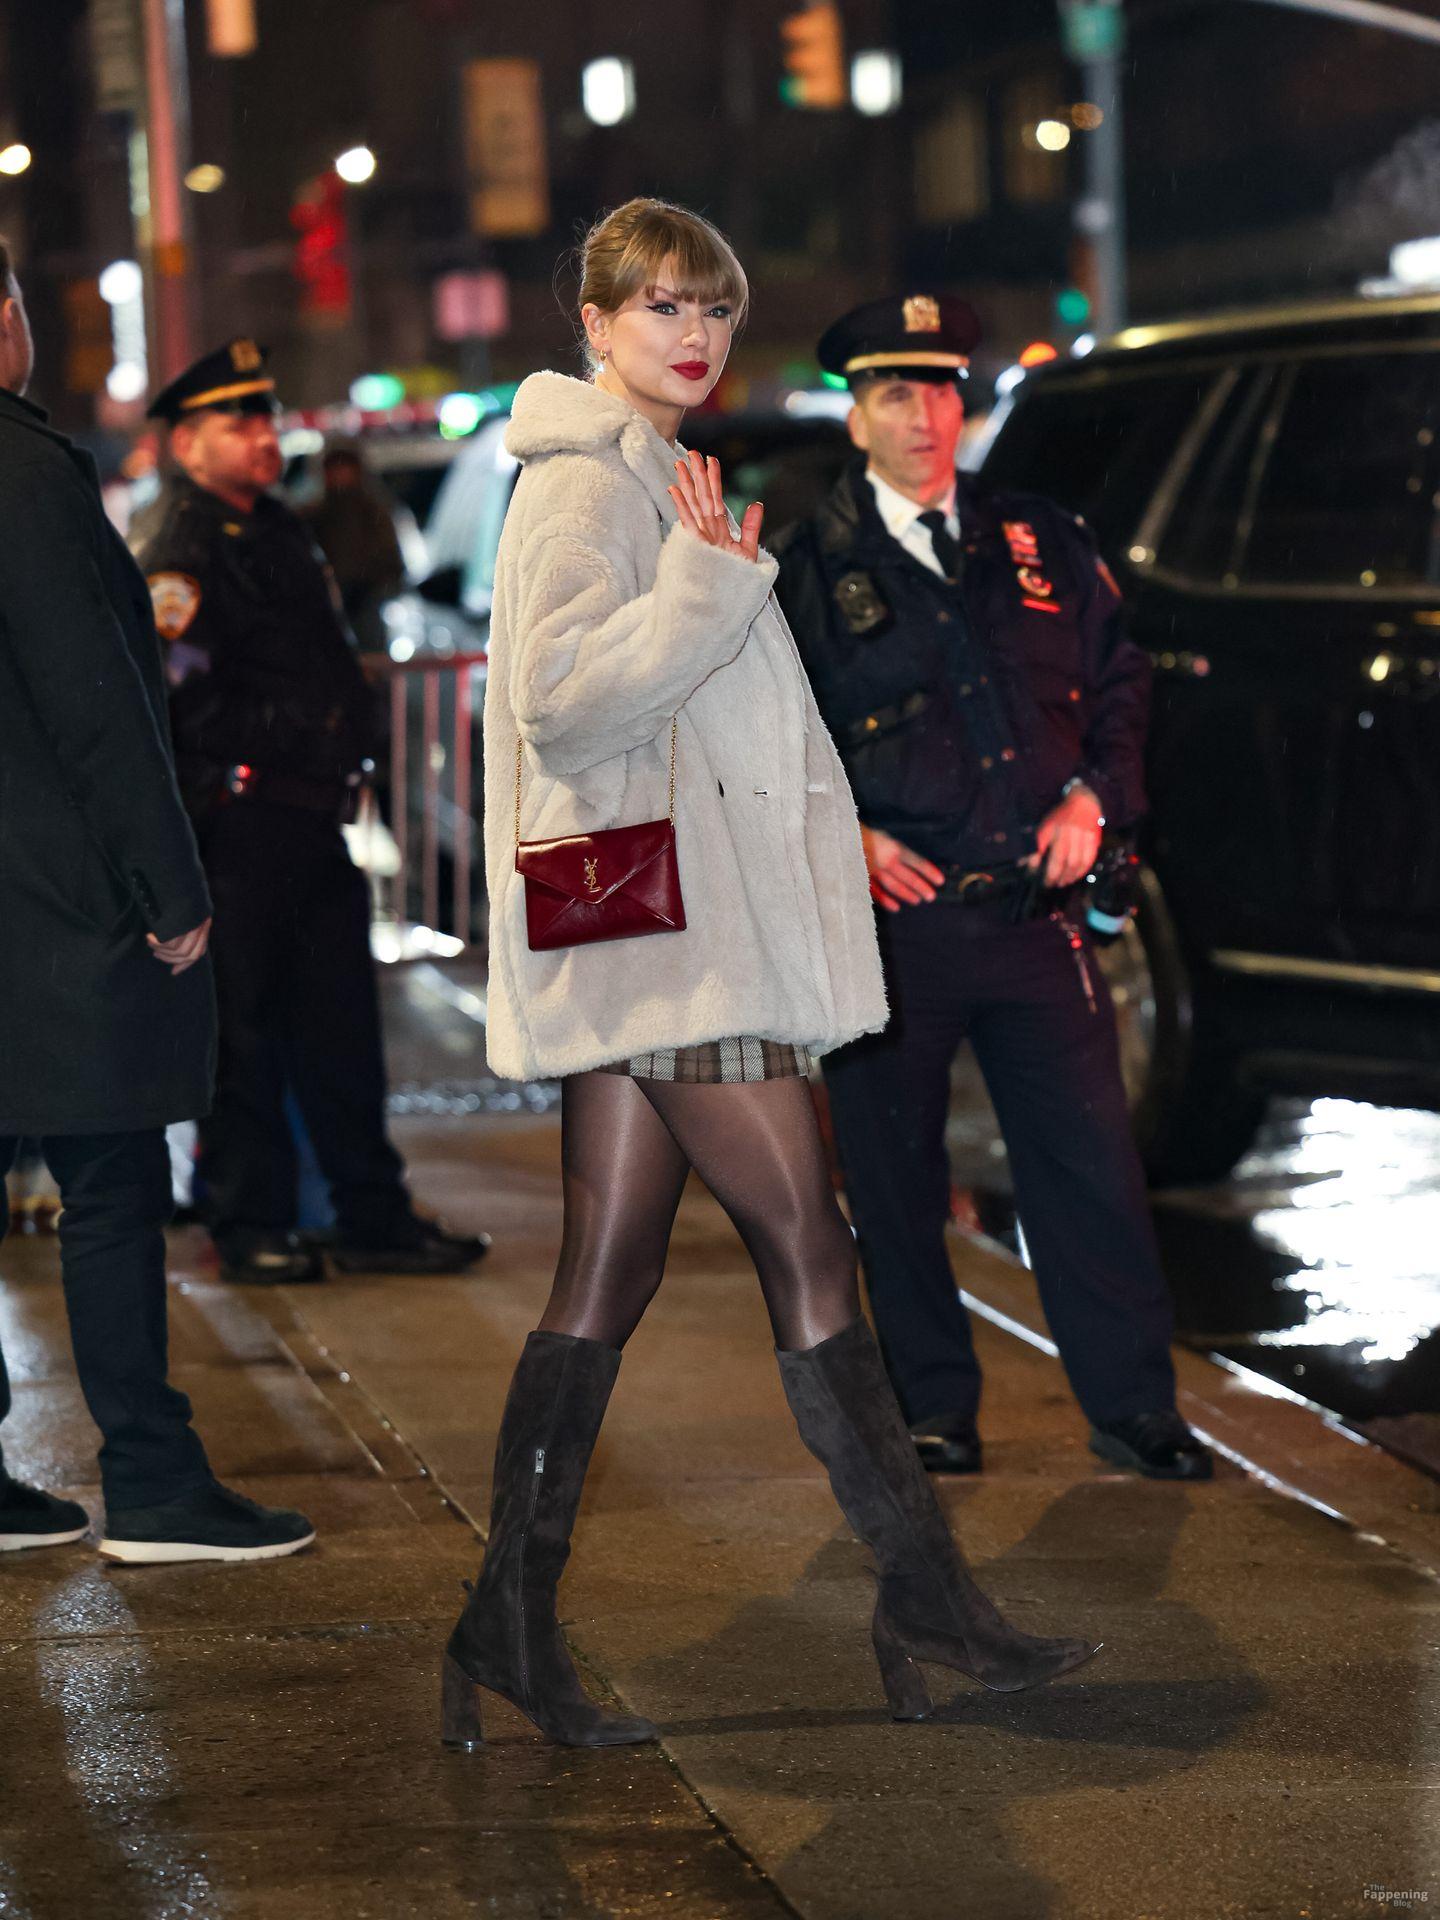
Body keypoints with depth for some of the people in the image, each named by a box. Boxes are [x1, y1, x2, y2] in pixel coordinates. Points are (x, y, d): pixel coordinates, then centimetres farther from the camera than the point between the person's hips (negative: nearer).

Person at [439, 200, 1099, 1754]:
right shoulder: (586, 483, -8)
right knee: (807, 1251, -7)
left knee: (608, 1277, 7)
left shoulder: (656, 480, 24)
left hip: (682, 918, 10)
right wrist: (713, 584, -21)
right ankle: (922, 1598, -2)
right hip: (663, 923, -10)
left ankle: (511, 1627, 8)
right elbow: (560, 692, -21)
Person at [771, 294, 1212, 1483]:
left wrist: (1092, 801, 1)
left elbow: (1120, 684, 17)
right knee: (896, 1182, 5)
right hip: (891, 918, -2)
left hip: (1033, 910, 2)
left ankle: (1133, 1406, 12)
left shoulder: (1042, 543, 11)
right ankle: (933, 1412, 18)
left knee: (1090, 1162, 2)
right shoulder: (810, 569, 3)